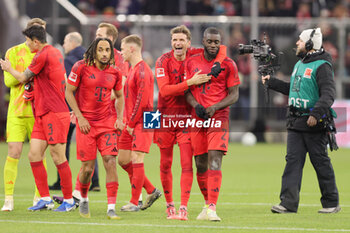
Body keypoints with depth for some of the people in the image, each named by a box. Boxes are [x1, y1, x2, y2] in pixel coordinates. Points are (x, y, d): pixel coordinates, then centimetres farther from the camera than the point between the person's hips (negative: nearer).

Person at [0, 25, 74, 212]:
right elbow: (64, 82, 24)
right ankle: (45, 199, 7)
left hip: (54, 114, -10)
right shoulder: (55, 52, 15)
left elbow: (23, 78, -3)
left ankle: (69, 201, 3)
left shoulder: (43, 55, -14)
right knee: (34, 155, 5)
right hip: (42, 115, 10)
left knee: (58, 158, -5)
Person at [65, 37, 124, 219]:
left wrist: (119, 118, 6)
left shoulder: (114, 73, 5)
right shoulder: (81, 67, -5)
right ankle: (83, 200, 27)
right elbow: (69, 92, -2)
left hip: (107, 122, 2)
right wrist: (80, 117, -9)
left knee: (110, 162, -12)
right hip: (86, 122, -2)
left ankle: (111, 208, -10)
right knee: (88, 167, -2)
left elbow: (119, 96, 20)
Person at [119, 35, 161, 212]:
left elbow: (142, 99, -18)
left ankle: (134, 203, -6)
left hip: (141, 122, -10)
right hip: (130, 124, 10)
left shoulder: (142, 70, -13)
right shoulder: (132, 70, 18)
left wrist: (132, 123, -15)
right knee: (123, 159, 7)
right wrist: (126, 122, 14)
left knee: (136, 160, -9)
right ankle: (151, 191, 16)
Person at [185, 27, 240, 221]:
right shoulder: (191, 62, 11)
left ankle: (212, 208, -22)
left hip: (218, 117, -4)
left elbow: (234, 95, 1)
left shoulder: (228, 64, 2)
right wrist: (196, 105, -7)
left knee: (215, 161, -16)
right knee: (201, 164, 7)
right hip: (198, 118, 4)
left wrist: (214, 108, -13)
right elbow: (187, 91, 13)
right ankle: (208, 204, 24)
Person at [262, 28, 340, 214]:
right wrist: (271, 82, 27)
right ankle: (289, 203, -4)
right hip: (296, 122, 8)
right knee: (293, 160, 0)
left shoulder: (322, 66, -11)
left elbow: (328, 94, -19)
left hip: (314, 124, -8)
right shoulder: (299, 64, 17)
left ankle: (331, 203, 11)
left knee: (321, 163, 0)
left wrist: (316, 114, -30)